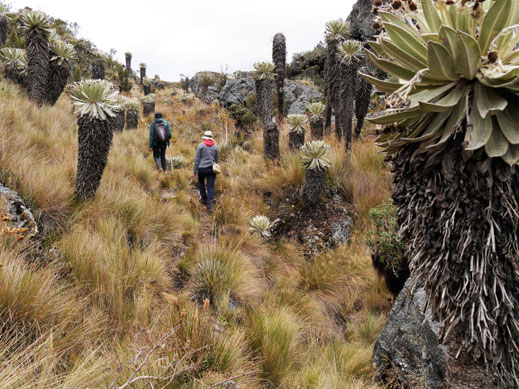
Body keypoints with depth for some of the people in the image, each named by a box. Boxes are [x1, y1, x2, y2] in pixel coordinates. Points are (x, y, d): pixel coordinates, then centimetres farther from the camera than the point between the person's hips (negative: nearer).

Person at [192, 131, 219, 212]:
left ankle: (204, 198, 32)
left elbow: (197, 159, -4)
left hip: (202, 168, -2)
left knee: (201, 182, 25)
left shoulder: (201, 145, -3)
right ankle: (209, 204, -5)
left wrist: (194, 171, 1)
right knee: (211, 186, 2)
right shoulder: (215, 146, 7)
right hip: (212, 168, 2)